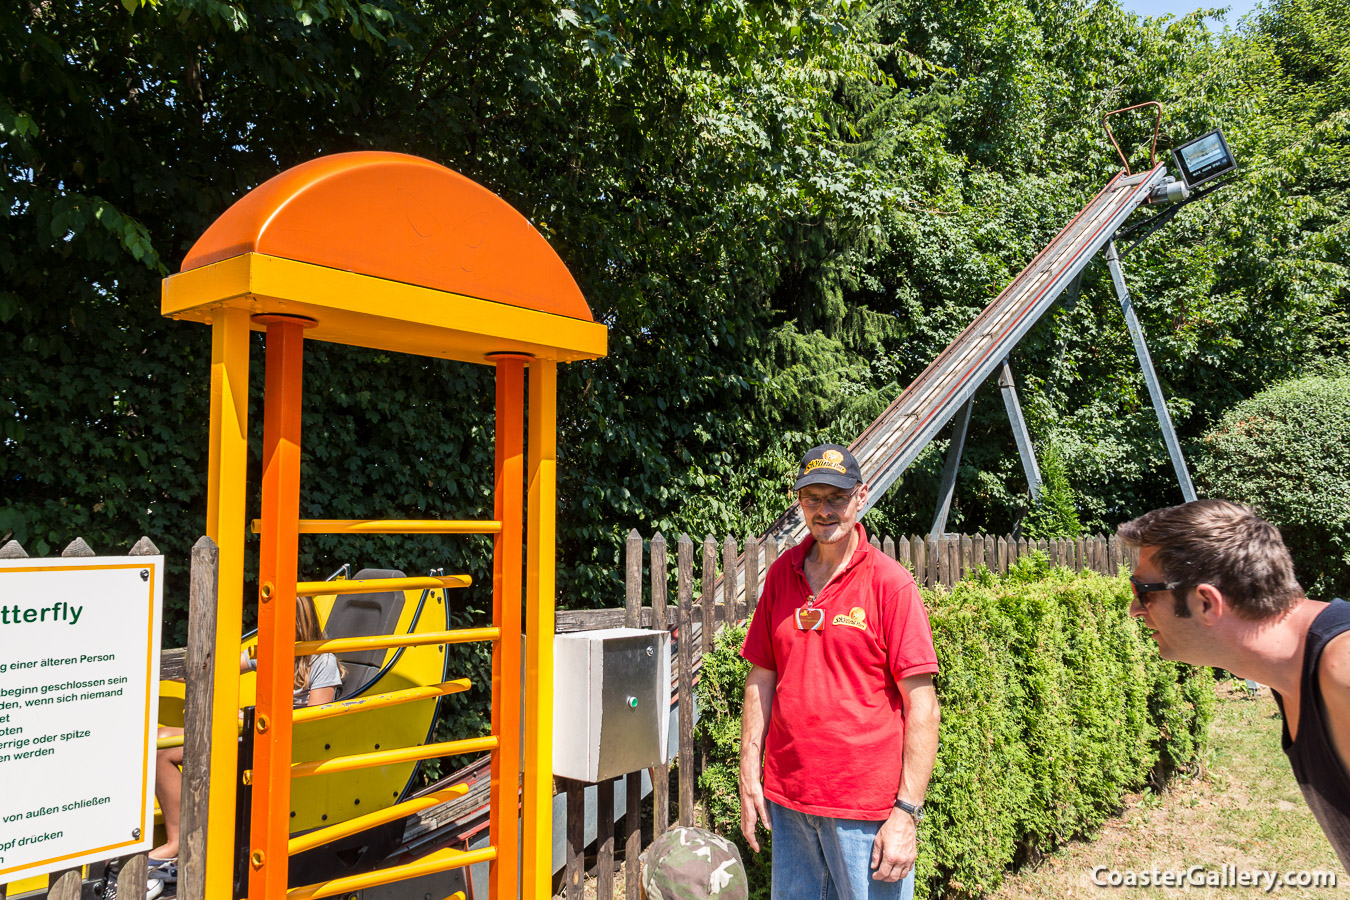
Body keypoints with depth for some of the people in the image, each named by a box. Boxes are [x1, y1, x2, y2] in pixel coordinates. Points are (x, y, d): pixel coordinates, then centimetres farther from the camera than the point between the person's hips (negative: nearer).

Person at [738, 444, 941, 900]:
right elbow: (761, 678, 9)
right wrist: (749, 776, 6)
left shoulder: (890, 583, -9)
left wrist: (907, 812, -14)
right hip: (785, 799, 4)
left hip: (866, 806, -4)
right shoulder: (782, 573, 4)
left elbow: (921, 706, -11)